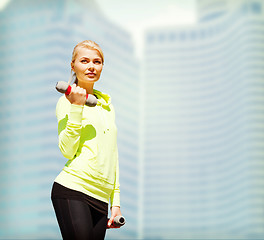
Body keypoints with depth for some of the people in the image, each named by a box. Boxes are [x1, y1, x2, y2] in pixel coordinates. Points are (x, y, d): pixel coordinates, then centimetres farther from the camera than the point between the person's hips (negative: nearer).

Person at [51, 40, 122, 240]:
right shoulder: (67, 101, 1)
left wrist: (116, 201, 19)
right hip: (72, 190, -6)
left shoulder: (106, 104, 20)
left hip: (101, 197, 6)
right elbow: (67, 150, -12)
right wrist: (76, 106, -15)